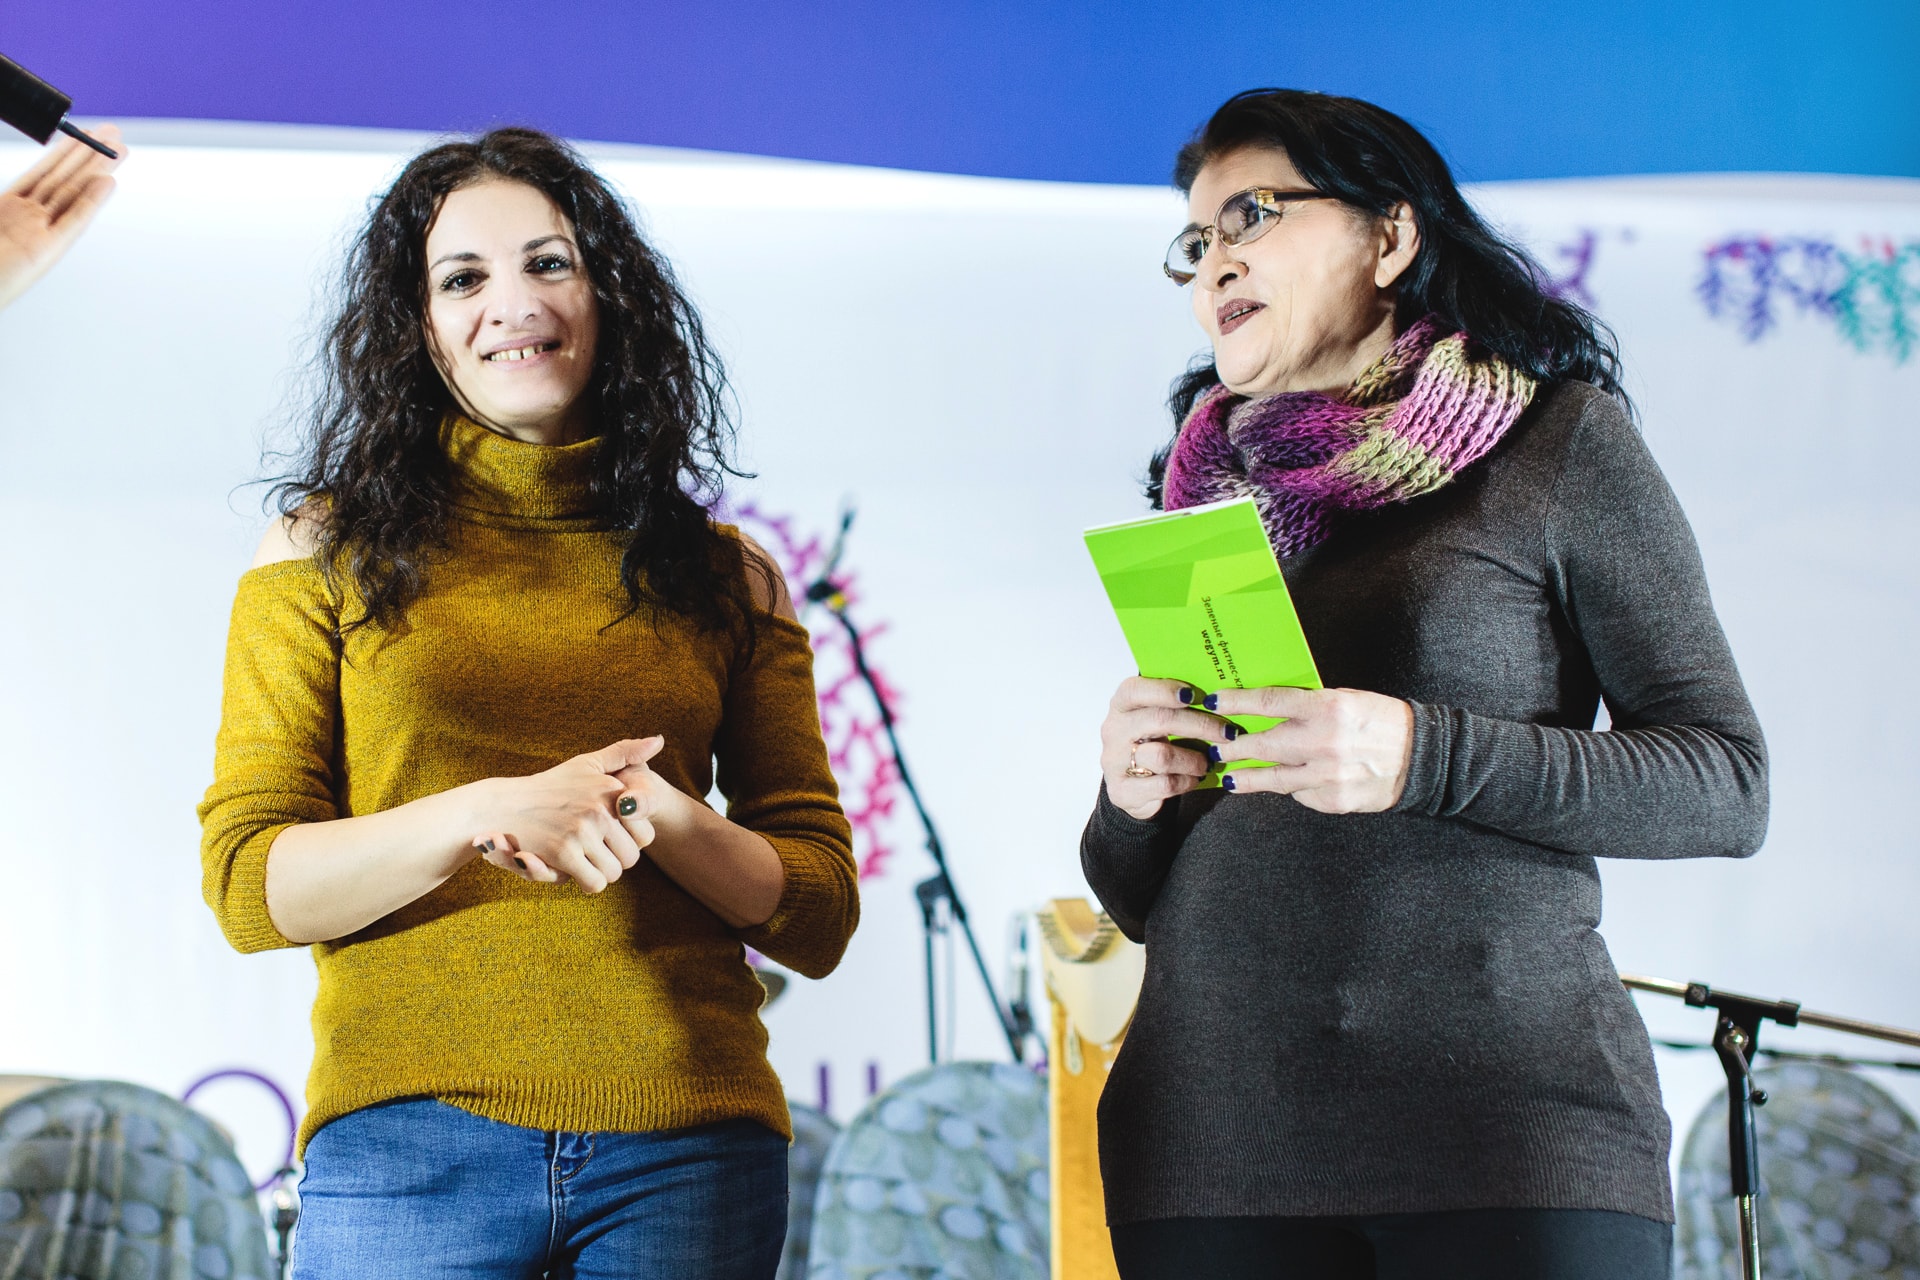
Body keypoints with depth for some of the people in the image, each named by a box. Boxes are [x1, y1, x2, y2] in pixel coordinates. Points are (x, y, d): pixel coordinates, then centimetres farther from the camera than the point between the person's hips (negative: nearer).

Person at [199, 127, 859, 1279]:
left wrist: (658, 819, -11)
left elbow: (819, 917, 9)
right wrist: (481, 814, -14)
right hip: (409, 1132, -1)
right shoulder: (330, 549, 9)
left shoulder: (725, 578, 12)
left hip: (686, 1142, 1)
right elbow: (248, 883, 2)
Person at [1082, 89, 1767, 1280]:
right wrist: (1131, 800, -3)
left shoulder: (1561, 439, 6)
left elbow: (1728, 783, -2)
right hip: (1216, 1133, 4)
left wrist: (1422, 756, -14)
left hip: (1504, 1120, -3)